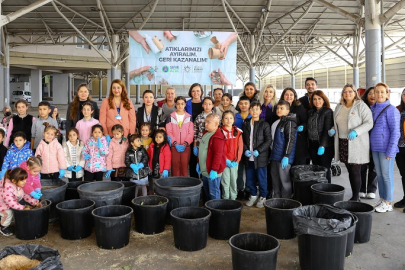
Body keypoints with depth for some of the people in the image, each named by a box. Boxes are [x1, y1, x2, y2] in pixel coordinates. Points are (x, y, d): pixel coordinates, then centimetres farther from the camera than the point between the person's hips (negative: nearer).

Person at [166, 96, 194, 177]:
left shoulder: (189, 117, 7)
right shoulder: (171, 117, 5)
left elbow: (191, 133, 2)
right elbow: (169, 132, 0)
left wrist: (185, 144, -11)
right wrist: (175, 144, -11)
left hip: (186, 146, 0)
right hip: (174, 146, 0)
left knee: (184, 167, 1)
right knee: (175, 167, 0)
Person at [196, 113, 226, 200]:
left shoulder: (217, 137, -20)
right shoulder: (206, 133, 10)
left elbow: (218, 154, -24)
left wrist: (214, 169, -23)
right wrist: (199, 163, 22)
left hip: (212, 171, -10)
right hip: (204, 170, 10)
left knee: (213, 193, 1)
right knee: (207, 192, 21)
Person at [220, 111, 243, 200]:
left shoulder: (238, 132, 6)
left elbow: (240, 147, 4)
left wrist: (236, 160, -6)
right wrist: (226, 160, -12)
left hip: (234, 162, 3)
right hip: (224, 161, -3)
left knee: (234, 181, 9)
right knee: (225, 181, 0)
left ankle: (233, 199, 22)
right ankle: (226, 199, 12)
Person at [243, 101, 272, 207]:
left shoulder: (264, 125, -4)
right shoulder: (245, 124, 8)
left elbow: (268, 140, -6)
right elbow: (242, 139, 11)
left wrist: (258, 151, -15)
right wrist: (245, 150, -5)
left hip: (260, 158, -4)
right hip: (249, 157, 4)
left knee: (261, 178, 4)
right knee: (250, 179, 12)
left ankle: (262, 197, 22)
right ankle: (253, 195, 30)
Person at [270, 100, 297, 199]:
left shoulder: (289, 122, -10)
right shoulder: (277, 122, 15)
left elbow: (291, 140, -16)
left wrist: (286, 156, -20)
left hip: (284, 157, -8)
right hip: (275, 157, 9)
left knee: (284, 180, 0)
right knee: (275, 180, 14)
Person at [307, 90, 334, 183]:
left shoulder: (328, 112, -6)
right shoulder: (310, 112, 13)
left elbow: (327, 130, -13)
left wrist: (322, 146, -20)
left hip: (325, 147, -6)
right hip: (313, 145, 6)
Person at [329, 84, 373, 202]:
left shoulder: (361, 106, -4)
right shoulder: (339, 107, 15)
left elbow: (369, 123, -10)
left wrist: (356, 132, -23)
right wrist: (333, 130, 4)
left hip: (356, 144, -5)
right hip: (342, 142, 6)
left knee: (355, 171, -4)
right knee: (350, 170, 10)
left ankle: (356, 197, 6)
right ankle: (354, 196, 20)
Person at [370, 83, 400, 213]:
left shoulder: (391, 110, -10)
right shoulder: (372, 109, 10)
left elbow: (395, 132, -12)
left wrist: (390, 151, -15)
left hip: (386, 149, -7)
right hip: (375, 148, 7)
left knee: (387, 175, 1)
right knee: (379, 174, 13)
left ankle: (388, 203, 11)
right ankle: (382, 199, 24)